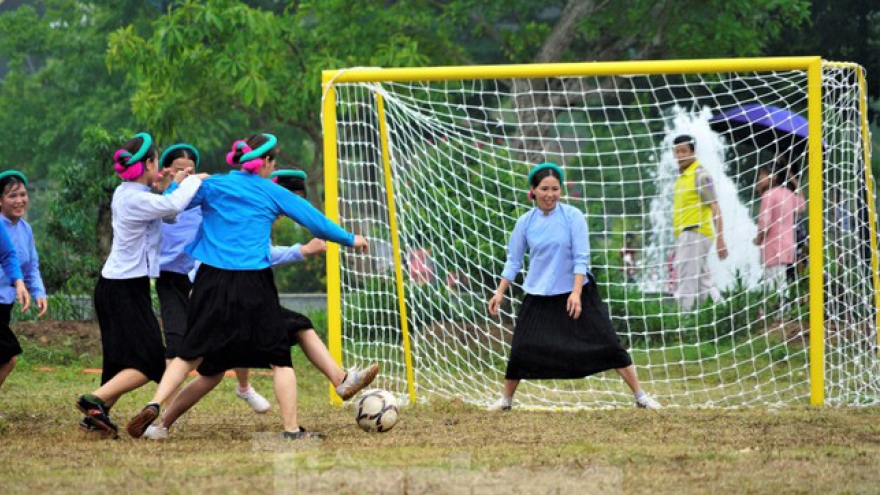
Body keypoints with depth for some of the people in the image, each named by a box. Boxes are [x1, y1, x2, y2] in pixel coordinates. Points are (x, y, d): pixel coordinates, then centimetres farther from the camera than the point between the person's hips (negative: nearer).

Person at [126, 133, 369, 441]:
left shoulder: (211, 186, 8)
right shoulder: (272, 193, 5)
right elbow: (316, 221, 10)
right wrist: (351, 240, 25)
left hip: (212, 280, 2)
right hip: (254, 286, -2)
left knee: (190, 354, 11)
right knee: (279, 357, 7)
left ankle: (154, 406, -6)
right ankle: (291, 429, 3)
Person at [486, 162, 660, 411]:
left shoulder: (572, 216, -10)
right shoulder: (525, 222, -2)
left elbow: (581, 257, -11)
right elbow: (513, 260, 7)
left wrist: (576, 293, -19)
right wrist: (500, 293, 1)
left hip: (576, 293, -2)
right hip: (539, 297, 2)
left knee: (607, 344, -4)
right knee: (521, 350, -3)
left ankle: (640, 395, 1)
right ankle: (506, 399, 17)